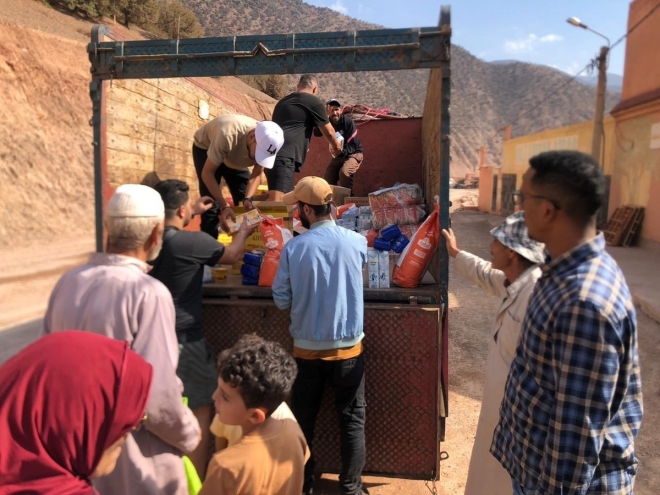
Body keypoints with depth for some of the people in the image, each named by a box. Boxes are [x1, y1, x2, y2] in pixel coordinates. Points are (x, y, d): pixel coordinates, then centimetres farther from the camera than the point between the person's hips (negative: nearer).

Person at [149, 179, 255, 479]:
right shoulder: (193, 242, -20)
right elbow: (232, 255, -1)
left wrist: (194, 213, 32)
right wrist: (243, 231, 18)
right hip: (185, 340, -7)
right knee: (201, 412, 7)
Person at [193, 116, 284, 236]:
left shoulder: (267, 142, -28)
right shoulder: (227, 135, -43)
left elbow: (256, 175, -14)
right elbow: (207, 173, -33)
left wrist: (247, 199, -32)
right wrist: (224, 206, -41)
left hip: (235, 155, 4)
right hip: (205, 149, -4)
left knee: (246, 206, -4)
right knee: (211, 204, -16)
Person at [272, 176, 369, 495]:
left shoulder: (294, 248, -13)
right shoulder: (356, 242, -9)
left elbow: (281, 301, -6)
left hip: (307, 348, 0)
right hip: (348, 347, 0)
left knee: (303, 419, 17)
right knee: (352, 420, 15)